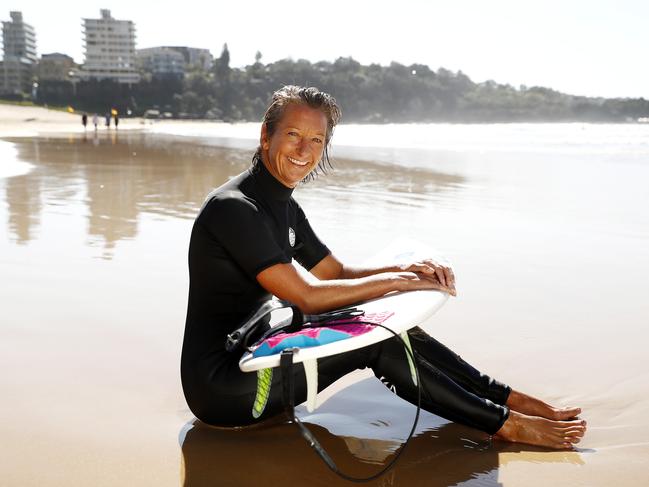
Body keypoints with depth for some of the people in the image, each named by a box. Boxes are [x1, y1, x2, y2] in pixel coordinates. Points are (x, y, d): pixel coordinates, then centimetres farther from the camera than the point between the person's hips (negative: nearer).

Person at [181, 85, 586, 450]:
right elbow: (307, 296, -24)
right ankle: (505, 424, -6)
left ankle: (511, 398, 5)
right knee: (374, 341, -18)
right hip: (221, 385, -8)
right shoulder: (234, 207, -20)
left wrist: (407, 269, -7)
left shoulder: (282, 205, 9)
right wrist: (398, 281, -16)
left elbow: (337, 272, 10)